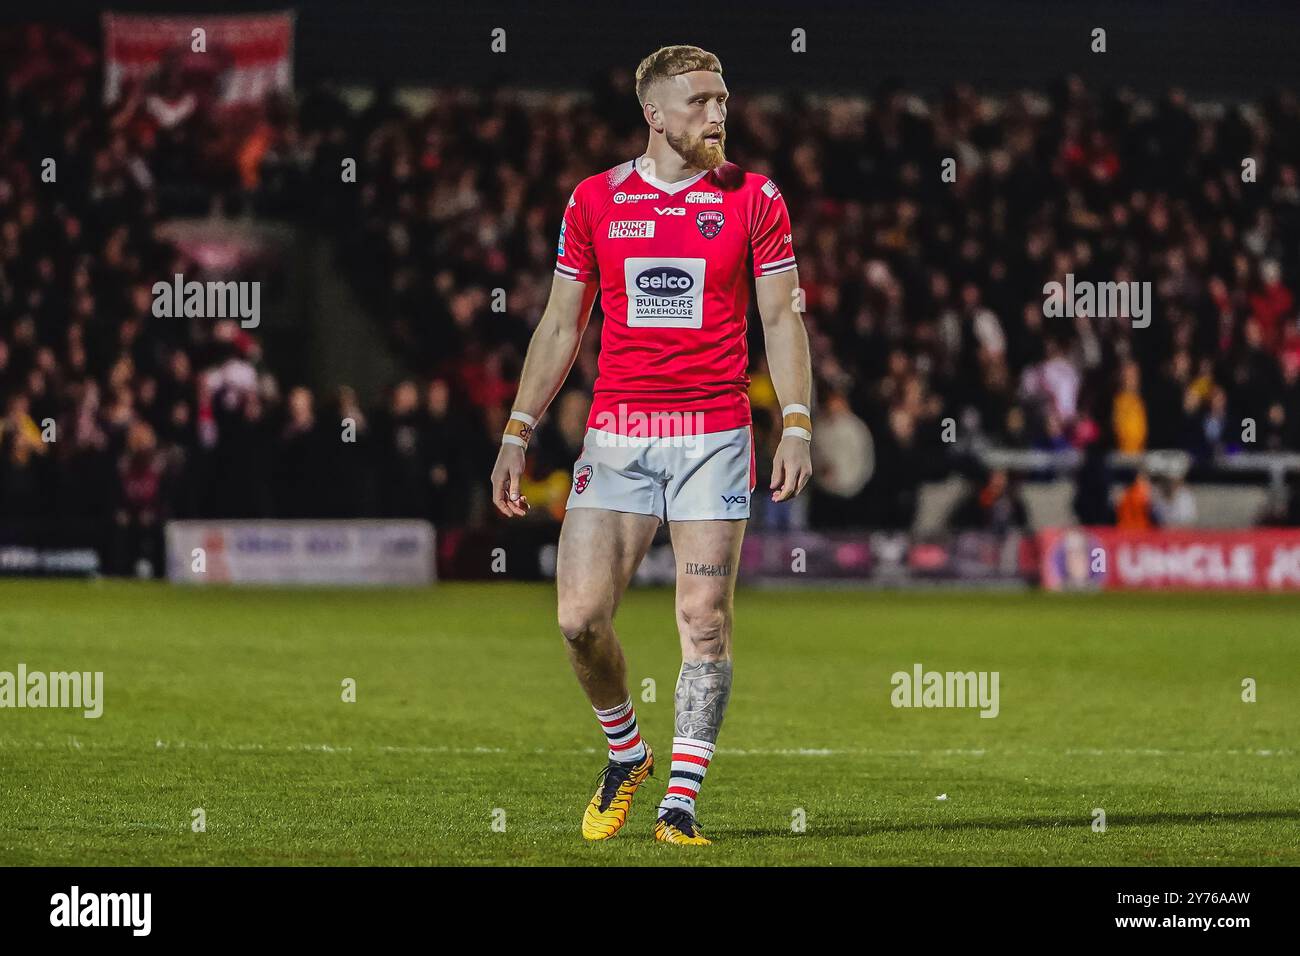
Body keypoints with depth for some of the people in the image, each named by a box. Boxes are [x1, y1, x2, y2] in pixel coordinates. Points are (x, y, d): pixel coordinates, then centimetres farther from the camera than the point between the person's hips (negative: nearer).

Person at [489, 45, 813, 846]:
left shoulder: (754, 199, 3)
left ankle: (682, 800, 0)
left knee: (705, 618, -6)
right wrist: (518, 432, 7)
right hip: (616, 434, 1)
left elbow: (783, 319, 2)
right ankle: (626, 753, 18)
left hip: (714, 434, -1)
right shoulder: (595, 200, 7)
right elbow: (561, 325, 12)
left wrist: (798, 427, -9)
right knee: (581, 615, -8)